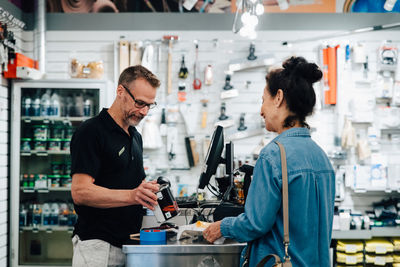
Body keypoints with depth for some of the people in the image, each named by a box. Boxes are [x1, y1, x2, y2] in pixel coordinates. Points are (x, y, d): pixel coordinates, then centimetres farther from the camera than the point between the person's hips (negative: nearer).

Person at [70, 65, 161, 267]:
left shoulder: (135, 136, 16)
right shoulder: (91, 131, -11)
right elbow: (80, 192, -20)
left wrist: (149, 191, 2)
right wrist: (132, 195, -28)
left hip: (128, 243, 8)